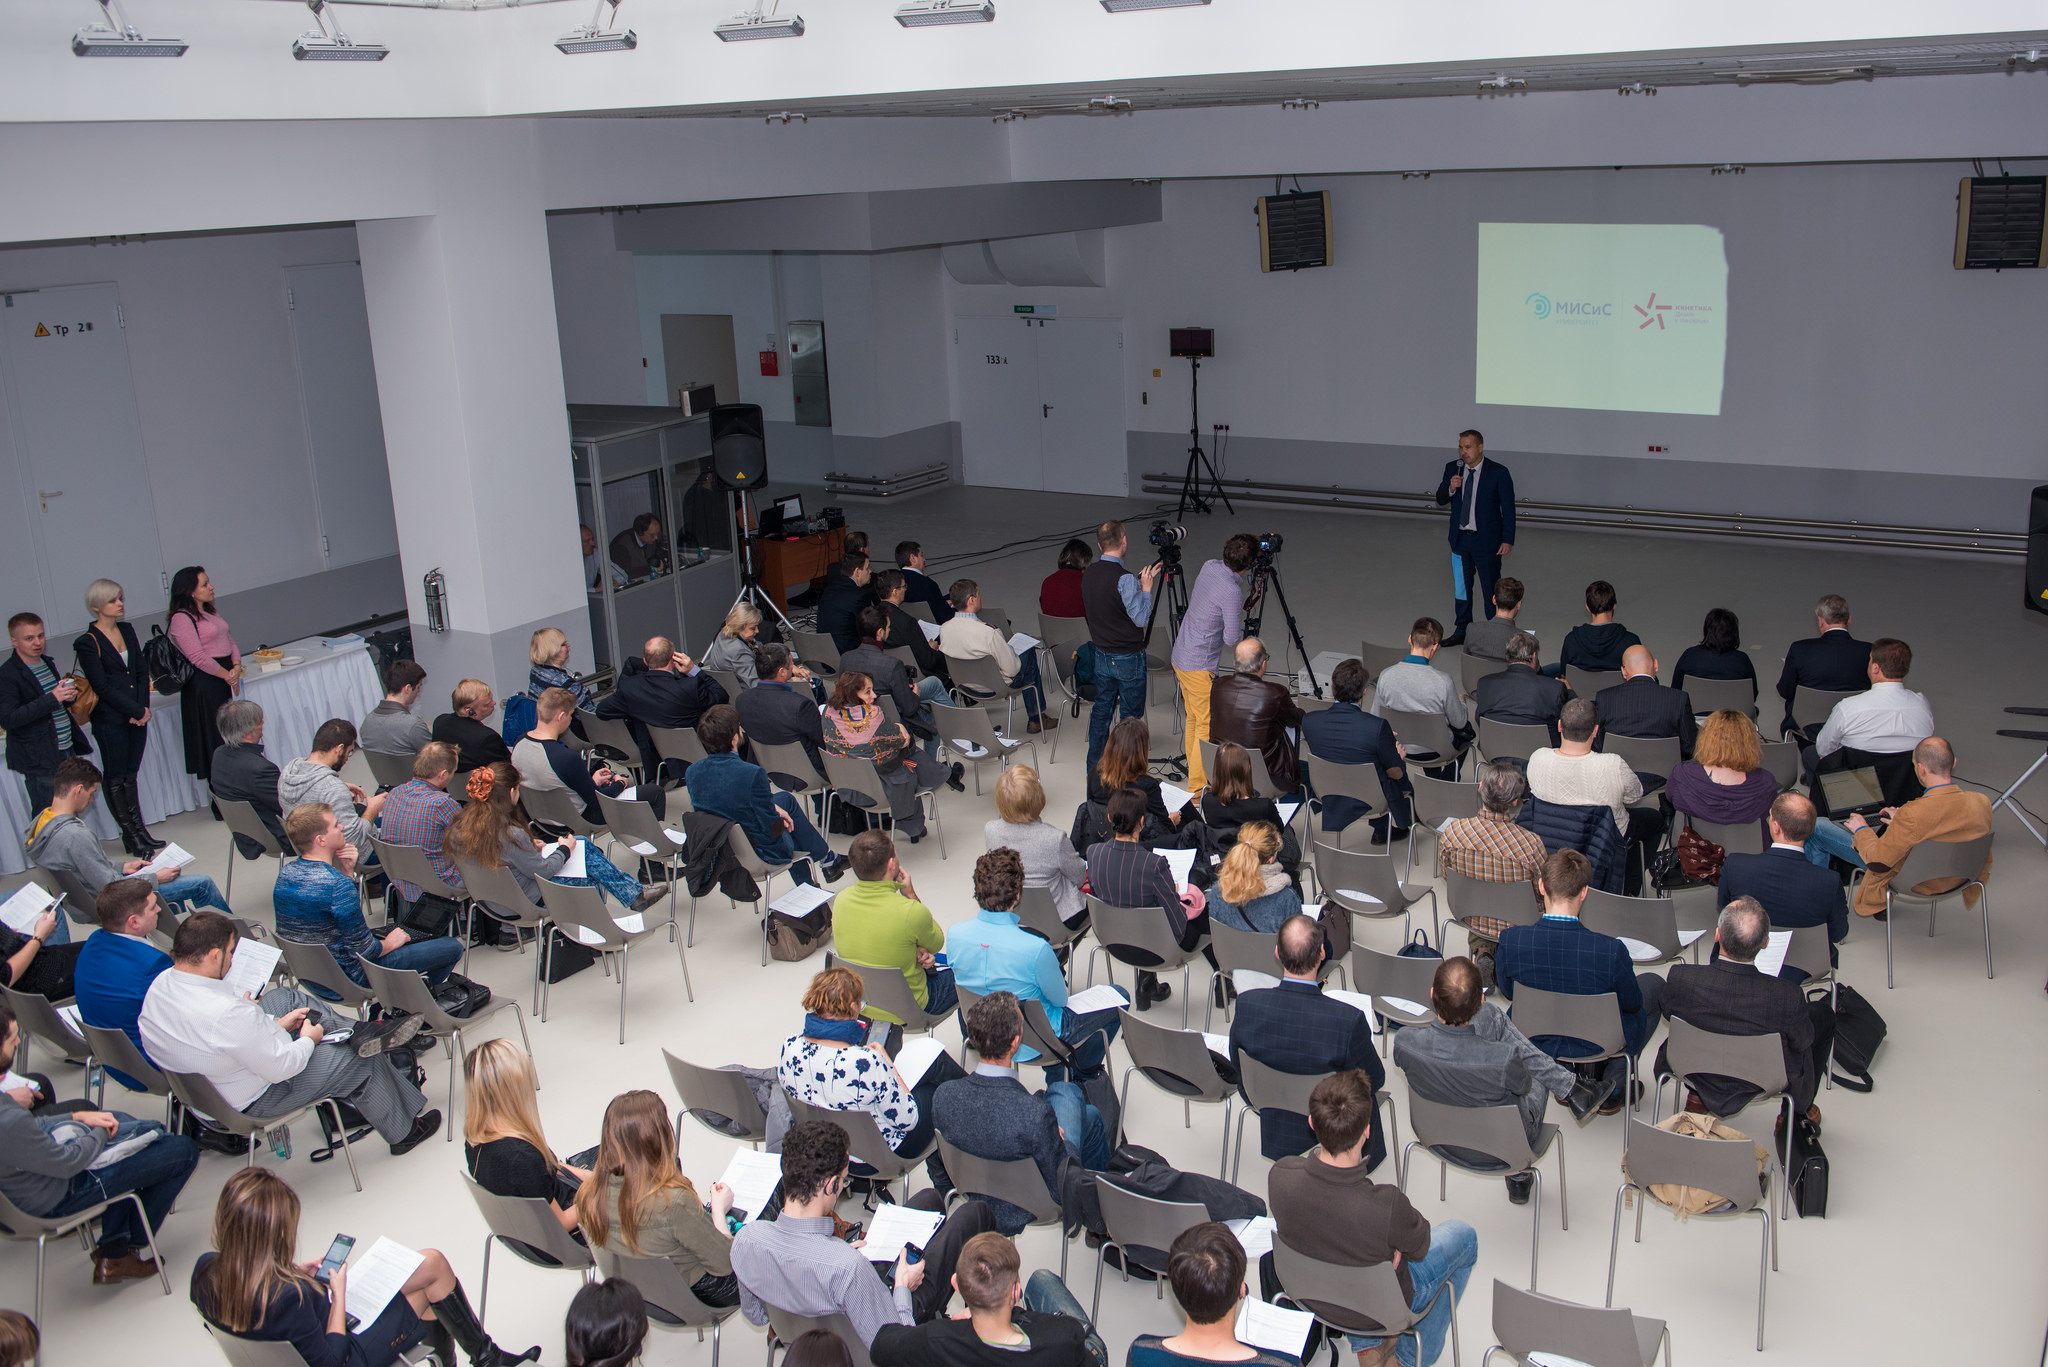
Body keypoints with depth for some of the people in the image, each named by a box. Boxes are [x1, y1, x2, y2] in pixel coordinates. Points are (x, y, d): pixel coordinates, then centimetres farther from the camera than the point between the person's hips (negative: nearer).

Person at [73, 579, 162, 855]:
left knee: (130, 776, 13)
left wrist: (143, 707, -4)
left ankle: (138, 830, 18)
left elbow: (142, 671, 10)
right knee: (116, 779, 4)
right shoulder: (88, 643, -11)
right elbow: (102, 687, -14)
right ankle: (130, 835, 10)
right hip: (110, 721, -6)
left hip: (137, 715, 6)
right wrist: (137, 712, -13)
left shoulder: (127, 631, 10)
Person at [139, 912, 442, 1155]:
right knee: (362, 1062, 7)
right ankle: (405, 1130, 29)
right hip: (251, 1100, -9)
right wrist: (308, 1040, -9)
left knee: (283, 997, 20)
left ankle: (357, 1031, 25)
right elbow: (279, 1069, -30)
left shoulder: (161, 984, -13)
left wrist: (277, 1024, 4)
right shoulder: (227, 1013, -40)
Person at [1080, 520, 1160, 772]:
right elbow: (1141, 619, -19)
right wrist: (1146, 588, -7)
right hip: (1128, 659, -7)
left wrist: (1139, 582, 12)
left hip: (1101, 655, 7)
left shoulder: (1089, 574, 0)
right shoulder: (1125, 579, -23)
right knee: (1130, 714, 5)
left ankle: (1095, 766, 25)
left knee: (1102, 709, 17)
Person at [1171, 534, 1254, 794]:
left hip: (1180, 656, 9)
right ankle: (1197, 788, 0)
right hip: (1200, 665, -9)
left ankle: (1195, 771, 29)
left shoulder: (1208, 567, 0)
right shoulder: (1232, 591, -23)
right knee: (1208, 725, -3)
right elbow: (1232, 638, -19)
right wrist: (1240, 624, 1)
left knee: (1194, 718, 19)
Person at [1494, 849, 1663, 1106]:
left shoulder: (1510, 940, -25)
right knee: (1654, 984, 23)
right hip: (1596, 1044, -3)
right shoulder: (1611, 950, -31)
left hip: (1535, 1043, 3)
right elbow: (1632, 1004, -12)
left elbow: (1508, 992, -5)